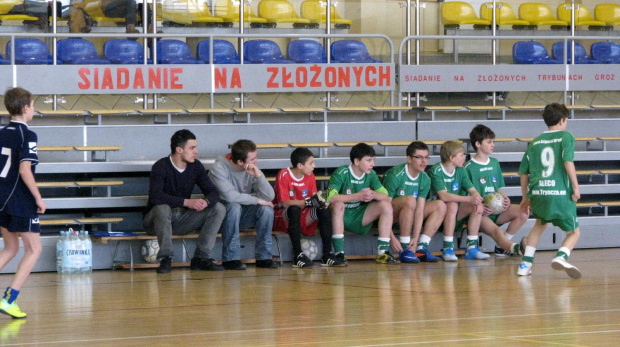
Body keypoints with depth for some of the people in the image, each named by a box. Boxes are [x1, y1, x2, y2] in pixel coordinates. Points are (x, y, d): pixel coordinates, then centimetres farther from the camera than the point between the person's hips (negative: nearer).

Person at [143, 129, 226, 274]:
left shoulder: (196, 166, 1)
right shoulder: (161, 167, -17)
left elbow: (213, 193, -2)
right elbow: (155, 196, -31)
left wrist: (206, 201, -28)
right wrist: (187, 202, -38)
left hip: (182, 220, 6)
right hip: (157, 220, -6)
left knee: (219, 209, -11)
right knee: (163, 209, -40)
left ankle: (201, 258, -13)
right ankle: (165, 259, -27)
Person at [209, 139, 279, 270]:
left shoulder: (253, 170, -3)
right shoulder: (219, 168, -18)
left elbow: (269, 197, -13)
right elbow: (229, 196, -31)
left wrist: (258, 175, -26)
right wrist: (257, 200, -22)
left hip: (242, 217, 5)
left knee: (266, 209, -19)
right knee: (234, 207, -35)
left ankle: (264, 257, -12)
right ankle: (231, 258, -27)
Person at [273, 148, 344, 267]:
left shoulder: (310, 176, 3)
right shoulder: (284, 175, -16)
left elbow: (314, 199, 1)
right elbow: (285, 203, -24)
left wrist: (319, 199, -24)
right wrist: (308, 201, -33)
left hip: (302, 218, 6)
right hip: (282, 216, -6)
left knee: (324, 210, -18)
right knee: (294, 210, -37)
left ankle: (327, 255, -21)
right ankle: (298, 255, -37)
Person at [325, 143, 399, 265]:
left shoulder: (371, 175, -1)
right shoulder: (341, 173, -19)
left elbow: (385, 196, -3)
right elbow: (330, 197, -33)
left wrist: (373, 195, -27)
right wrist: (357, 196, -34)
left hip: (359, 218, 5)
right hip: (342, 217, -5)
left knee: (386, 205, -12)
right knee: (338, 205, -37)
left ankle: (383, 252, -14)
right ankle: (339, 253, -35)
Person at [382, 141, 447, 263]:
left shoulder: (425, 179, -2)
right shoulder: (396, 175, -21)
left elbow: (419, 210, -8)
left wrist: (416, 237, -21)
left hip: (409, 215, 7)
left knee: (440, 205, -7)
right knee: (410, 200, -34)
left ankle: (422, 248, -15)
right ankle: (405, 250, -31)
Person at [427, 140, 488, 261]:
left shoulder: (460, 171, 6)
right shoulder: (436, 171, -16)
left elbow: (473, 190, 0)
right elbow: (443, 196, -29)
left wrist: (478, 202, -25)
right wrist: (470, 199, -36)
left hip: (455, 217, 6)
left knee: (477, 207, -16)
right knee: (452, 205, -34)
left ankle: (472, 247, -14)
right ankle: (448, 248, -31)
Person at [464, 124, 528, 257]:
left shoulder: (494, 163, 17)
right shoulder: (468, 167, -3)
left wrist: (504, 198, -1)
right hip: (480, 214, -7)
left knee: (523, 212, -16)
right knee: (495, 230, -33)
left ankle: (502, 246, -11)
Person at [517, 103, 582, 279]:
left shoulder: (535, 142, 17)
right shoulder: (565, 136, 4)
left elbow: (524, 173, 18)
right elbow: (568, 162, -12)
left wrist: (525, 197, 28)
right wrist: (576, 187, -7)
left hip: (537, 193, 4)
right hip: (561, 193, -4)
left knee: (540, 224, 32)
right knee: (574, 232, 11)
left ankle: (526, 263, 22)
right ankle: (561, 257, -21)